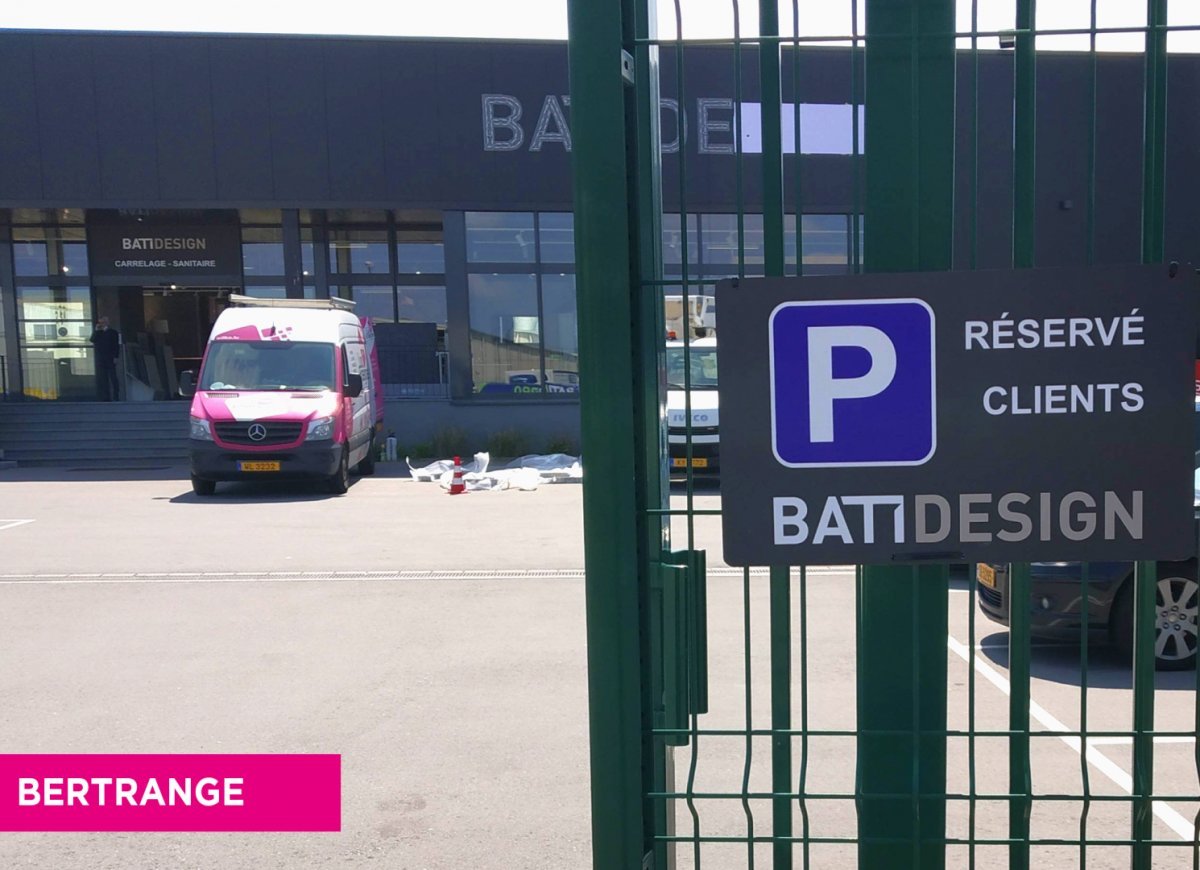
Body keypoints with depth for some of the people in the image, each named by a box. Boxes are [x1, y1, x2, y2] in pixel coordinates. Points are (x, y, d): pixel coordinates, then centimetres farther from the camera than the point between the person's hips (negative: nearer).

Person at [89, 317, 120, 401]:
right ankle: (105, 397, 1)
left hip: (110, 359, -4)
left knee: (113, 378, -4)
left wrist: (115, 357, -10)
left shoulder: (112, 332, 5)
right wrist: (96, 330, -3)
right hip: (100, 360, 4)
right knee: (102, 379, 0)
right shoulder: (98, 333, 17)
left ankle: (115, 397, -4)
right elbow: (92, 340, 0)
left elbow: (116, 345, -1)